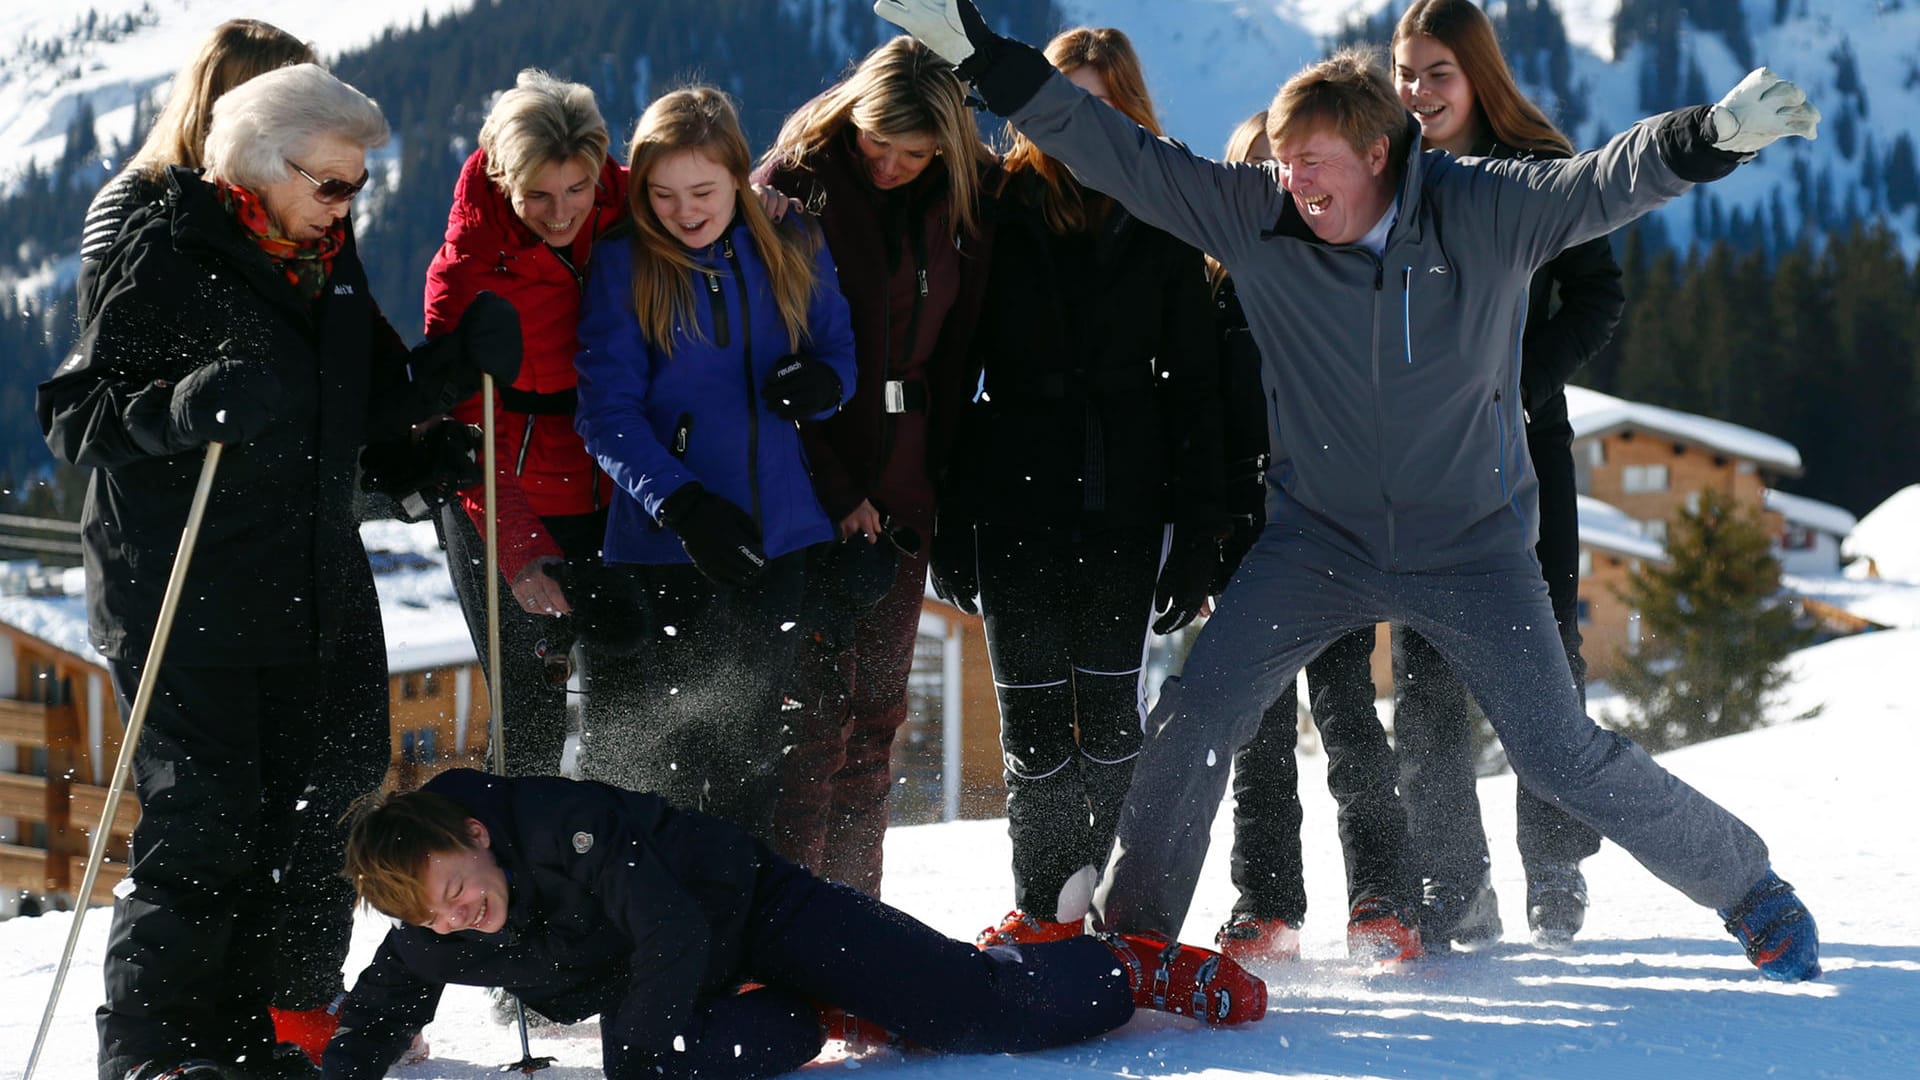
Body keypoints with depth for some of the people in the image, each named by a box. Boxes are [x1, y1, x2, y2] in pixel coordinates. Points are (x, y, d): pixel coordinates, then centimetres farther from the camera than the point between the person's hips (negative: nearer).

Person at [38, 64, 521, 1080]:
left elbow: (369, 406, 20)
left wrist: (462, 359, 2)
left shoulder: (329, 261, 12)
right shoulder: (165, 251, -10)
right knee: (206, 824, -8)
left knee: (321, 823, 10)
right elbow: (75, 412, -13)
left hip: (319, 596, 8)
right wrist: (180, 408, -32)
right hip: (184, 600, -8)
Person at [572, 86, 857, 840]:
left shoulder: (792, 251, 2)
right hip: (664, 546, -4)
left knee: (749, 735, 15)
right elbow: (608, 412, -11)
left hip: (776, 536, 4)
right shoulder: (623, 266, -7)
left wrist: (822, 382, -12)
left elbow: (839, 349, 13)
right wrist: (681, 504, -25)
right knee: (654, 739, -3)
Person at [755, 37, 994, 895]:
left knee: (877, 710, 7)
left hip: (900, 489, 5)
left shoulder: (958, 204, 7)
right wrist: (835, 493, -14)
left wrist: (946, 481, 4)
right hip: (812, 489, -5)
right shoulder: (796, 185, -8)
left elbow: (958, 350, 13)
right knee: (816, 704, -9)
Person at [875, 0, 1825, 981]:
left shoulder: (1486, 212, -16)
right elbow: (1119, 154, -12)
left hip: (1473, 549, -2)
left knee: (1564, 760, 0)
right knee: (1193, 721, -9)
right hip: (1318, 540, 2)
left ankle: (1748, 886, 23)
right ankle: (1132, 931, 9)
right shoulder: (1255, 220, -11)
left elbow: (1609, 180, -27)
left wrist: (1720, 132, -47)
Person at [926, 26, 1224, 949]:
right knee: (1034, 716, 1)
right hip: (1014, 501, 0)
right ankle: (1041, 906, 12)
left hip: (1123, 502, 1)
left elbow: (1192, 384, 5)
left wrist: (1196, 535, -2)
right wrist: (946, 526, -2)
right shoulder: (999, 212, 3)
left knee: (1111, 707, 3)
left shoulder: (1159, 223, 5)